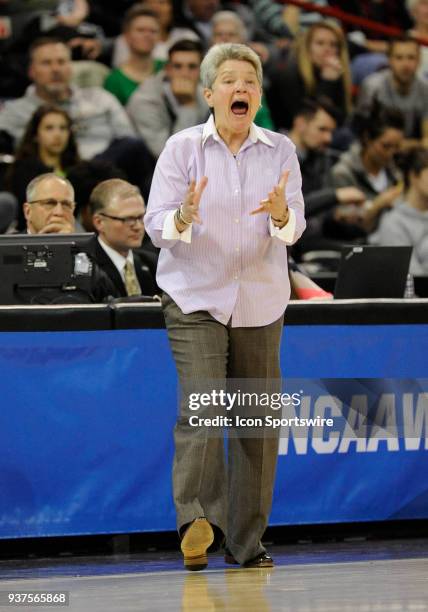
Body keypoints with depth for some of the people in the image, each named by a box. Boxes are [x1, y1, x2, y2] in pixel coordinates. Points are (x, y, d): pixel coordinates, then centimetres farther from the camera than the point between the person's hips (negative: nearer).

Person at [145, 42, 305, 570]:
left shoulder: (280, 151, 4)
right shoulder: (182, 148, -2)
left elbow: (294, 228, -4)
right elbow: (156, 225, -6)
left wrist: (280, 214, -28)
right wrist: (183, 217, -29)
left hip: (261, 302, 3)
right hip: (194, 297, -3)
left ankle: (246, 542, 13)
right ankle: (197, 521, -23)